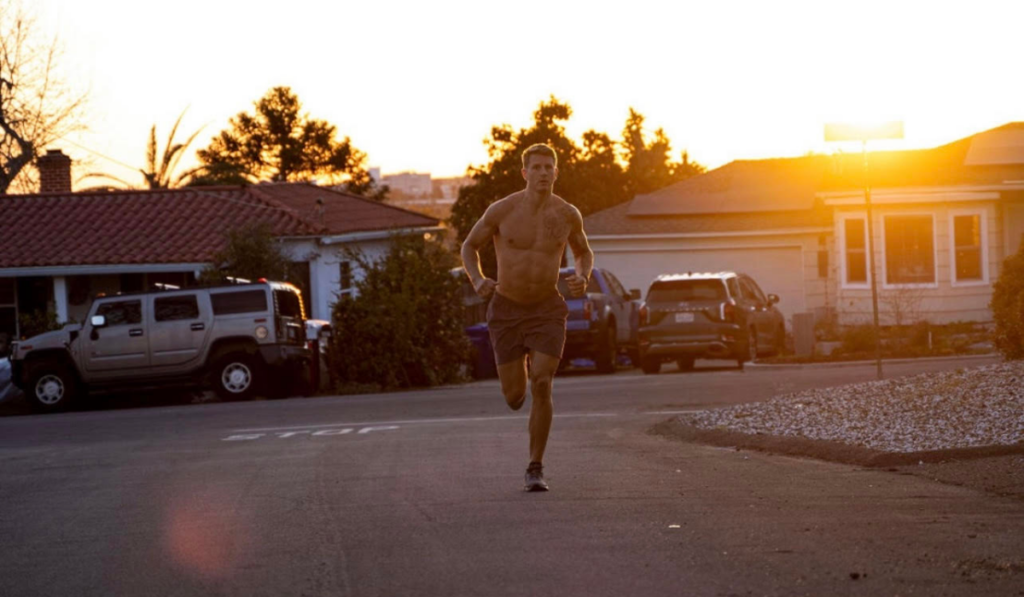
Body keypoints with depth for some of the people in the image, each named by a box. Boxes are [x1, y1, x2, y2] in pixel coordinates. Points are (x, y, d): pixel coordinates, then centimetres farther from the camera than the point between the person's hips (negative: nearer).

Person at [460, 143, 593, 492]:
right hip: (506, 310, 0)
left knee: (541, 388, -18)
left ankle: (535, 469, -4)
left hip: (547, 311, 0)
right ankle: (517, 379, 43)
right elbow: (470, 247, 3)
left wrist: (583, 278, -12)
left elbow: (584, 253, 12)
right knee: (514, 398, 2)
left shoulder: (568, 214, -7)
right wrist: (478, 282, -19)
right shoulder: (501, 211, -12)